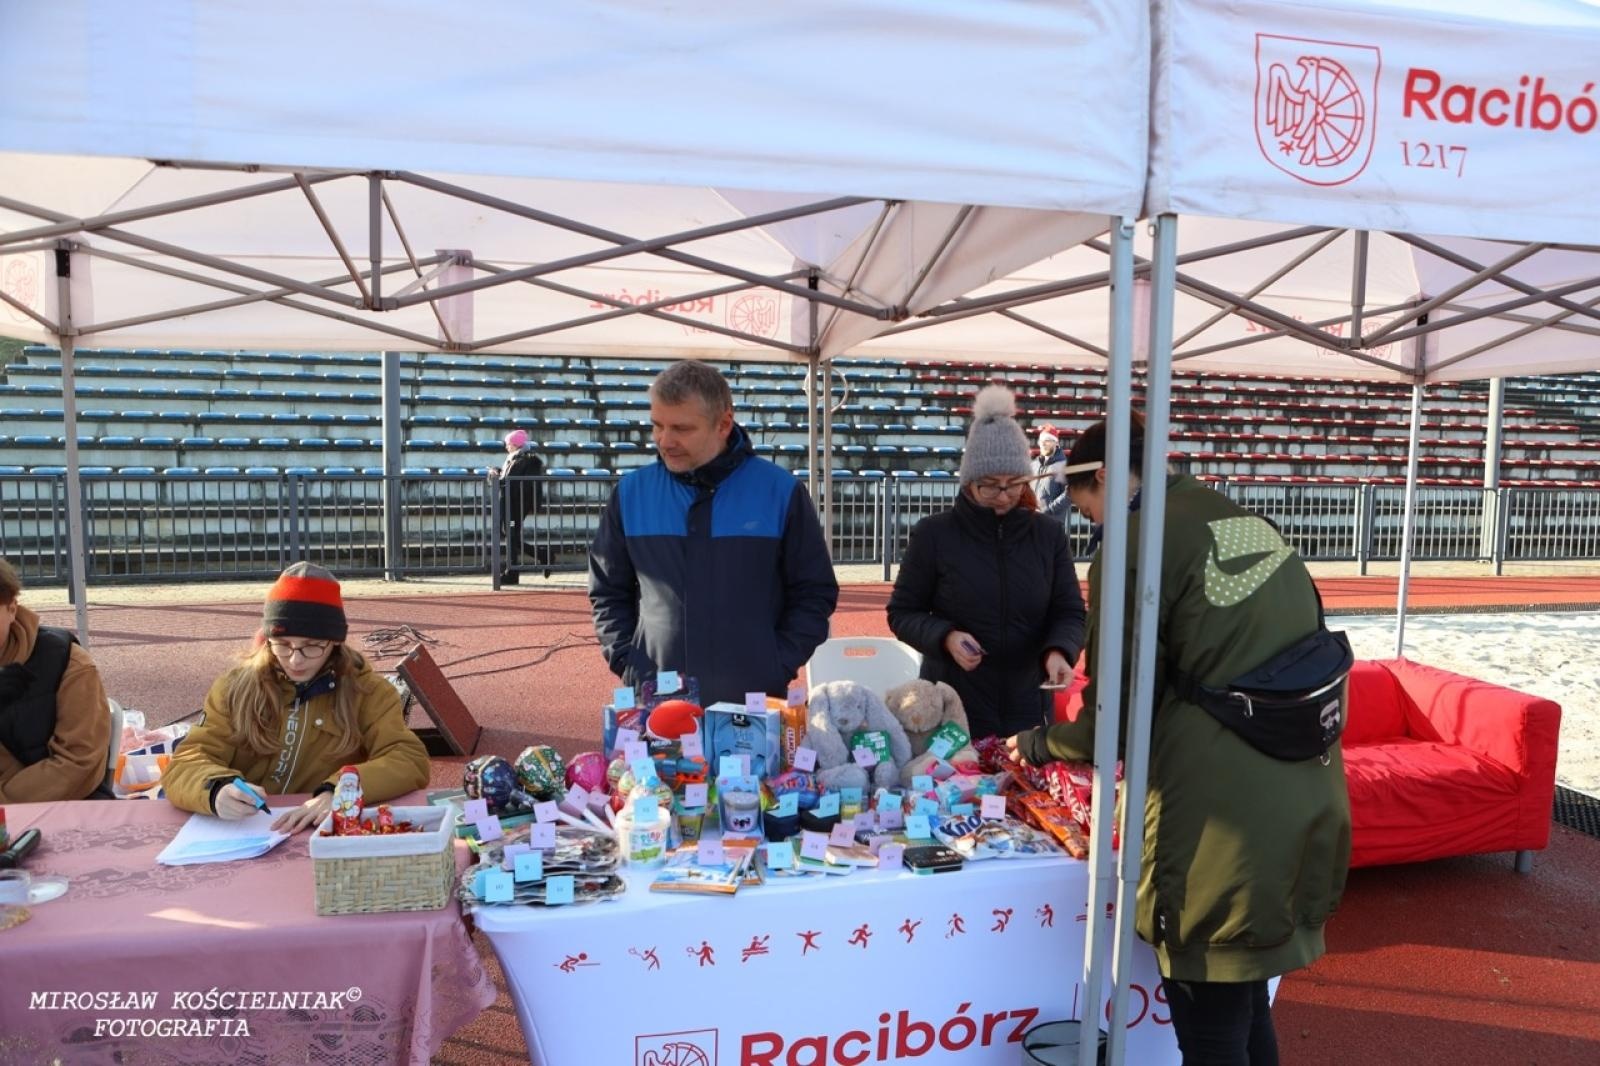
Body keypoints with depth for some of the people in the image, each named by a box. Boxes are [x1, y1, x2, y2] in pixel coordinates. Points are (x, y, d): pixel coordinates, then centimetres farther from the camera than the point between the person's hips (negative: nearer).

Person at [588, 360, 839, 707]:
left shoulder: (779, 491, -3)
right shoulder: (631, 492, 2)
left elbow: (815, 593, 1)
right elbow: (608, 592, 11)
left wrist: (777, 668, -7)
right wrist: (626, 661, -1)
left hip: (755, 702, -1)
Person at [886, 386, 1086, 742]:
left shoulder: (1050, 534, 1)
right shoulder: (934, 534, -6)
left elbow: (1070, 612, 3)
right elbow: (902, 612, 0)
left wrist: (1059, 651, -19)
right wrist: (945, 637, -19)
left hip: (1027, 708, 2)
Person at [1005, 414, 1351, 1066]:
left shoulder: (1131, 550, -12)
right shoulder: (1248, 522, 11)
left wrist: (1039, 745, 11)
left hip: (1224, 823, -8)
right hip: (1306, 806, 8)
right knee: (1248, 1014, 23)